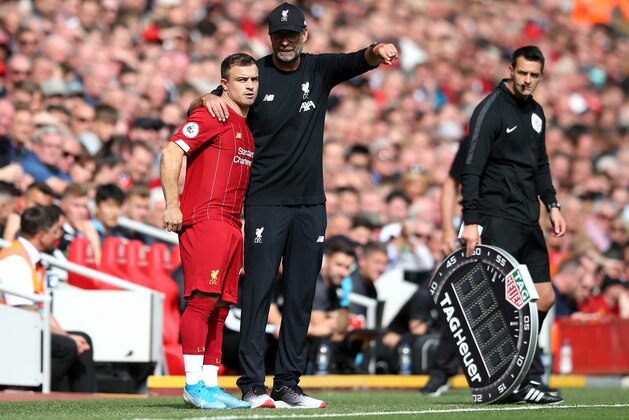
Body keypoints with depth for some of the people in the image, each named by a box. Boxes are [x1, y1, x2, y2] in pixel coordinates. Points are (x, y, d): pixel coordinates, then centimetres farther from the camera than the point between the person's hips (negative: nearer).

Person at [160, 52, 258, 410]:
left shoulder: (248, 128, 22)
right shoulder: (211, 116, -4)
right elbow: (172, 152, -14)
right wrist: (172, 205, -20)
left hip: (232, 226, 9)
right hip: (204, 220, -9)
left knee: (220, 306, 7)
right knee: (203, 298, -14)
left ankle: (211, 384, 9)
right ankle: (195, 384, -14)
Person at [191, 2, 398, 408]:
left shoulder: (320, 69, 6)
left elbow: (359, 61, -11)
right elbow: (197, 110, -1)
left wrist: (379, 51, -34)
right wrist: (207, 99, -24)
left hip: (311, 203, 4)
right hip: (265, 202, -4)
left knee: (302, 296, 5)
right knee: (258, 291, -7)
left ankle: (289, 383, 11)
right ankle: (252, 385, -6)